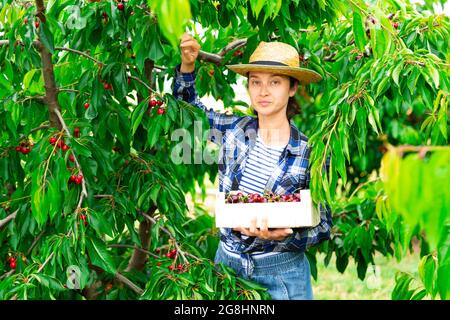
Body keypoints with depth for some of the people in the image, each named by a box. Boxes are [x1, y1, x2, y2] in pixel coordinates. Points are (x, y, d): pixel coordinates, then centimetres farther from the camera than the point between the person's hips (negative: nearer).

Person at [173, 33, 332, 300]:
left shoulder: (311, 154, -12)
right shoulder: (236, 129, -3)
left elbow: (322, 226, -7)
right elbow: (188, 106, 14)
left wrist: (282, 236, -26)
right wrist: (187, 66, -3)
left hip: (281, 274, -3)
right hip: (227, 261, 3)